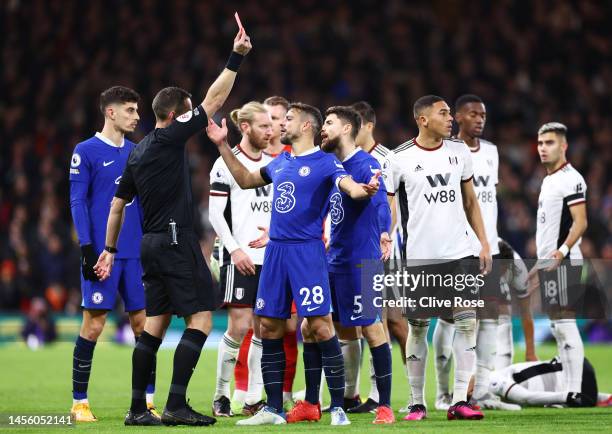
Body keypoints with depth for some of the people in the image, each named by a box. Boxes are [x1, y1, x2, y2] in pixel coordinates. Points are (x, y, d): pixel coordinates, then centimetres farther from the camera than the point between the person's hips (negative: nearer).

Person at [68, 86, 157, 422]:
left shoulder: (136, 152, 14)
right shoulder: (86, 152, -2)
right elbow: (77, 202, -5)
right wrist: (87, 248, -12)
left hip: (137, 253, 5)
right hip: (102, 252, -5)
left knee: (143, 323, 3)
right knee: (93, 325, -4)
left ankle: (147, 400, 7)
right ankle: (79, 402, 5)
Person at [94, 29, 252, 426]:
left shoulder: (138, 153, 15)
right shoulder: (168, 138, -8)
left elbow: (118, 204, 20)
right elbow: (214, 101, -10)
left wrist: (110, 249, 26)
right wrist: (236, 58, -8)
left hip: (152, 244, 9)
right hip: (176, 240, -9)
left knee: (156, 323, 9)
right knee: (201, 319, -7)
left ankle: (138, 408, 7)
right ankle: (176, 405, -14)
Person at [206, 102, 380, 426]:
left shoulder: (325, 162, -5)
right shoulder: (280, 162, 16)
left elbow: (349, 185, -22)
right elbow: (245, 180, 31)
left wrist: (364, 190, -46)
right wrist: (222, 146, 26)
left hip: (306, 251, -7)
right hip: (275, 251, 7)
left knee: (320, 325, -12)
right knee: (269, 327, 6)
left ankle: (337, 408, -7)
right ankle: (273, 409, 14)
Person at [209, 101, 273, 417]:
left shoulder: (272, 164, 13)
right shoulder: (227, 163, -5)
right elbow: (215, 213, -9)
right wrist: (234, 249, -15)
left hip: (269, 257, 6)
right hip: (239, 258, -6)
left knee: (264, 328, 3)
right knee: (239, 326, -9)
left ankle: (254, 399, 8)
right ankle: (221, 394, 3)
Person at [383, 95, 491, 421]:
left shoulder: (459, 151, 8)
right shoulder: (400, 159, -5)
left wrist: (484, 243, 9)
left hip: (459, 254, 3)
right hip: (419, 258, -3)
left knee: (467, 322, -5)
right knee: (418, 327, 3)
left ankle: (459, 401, -3)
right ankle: (417, 403, 12)